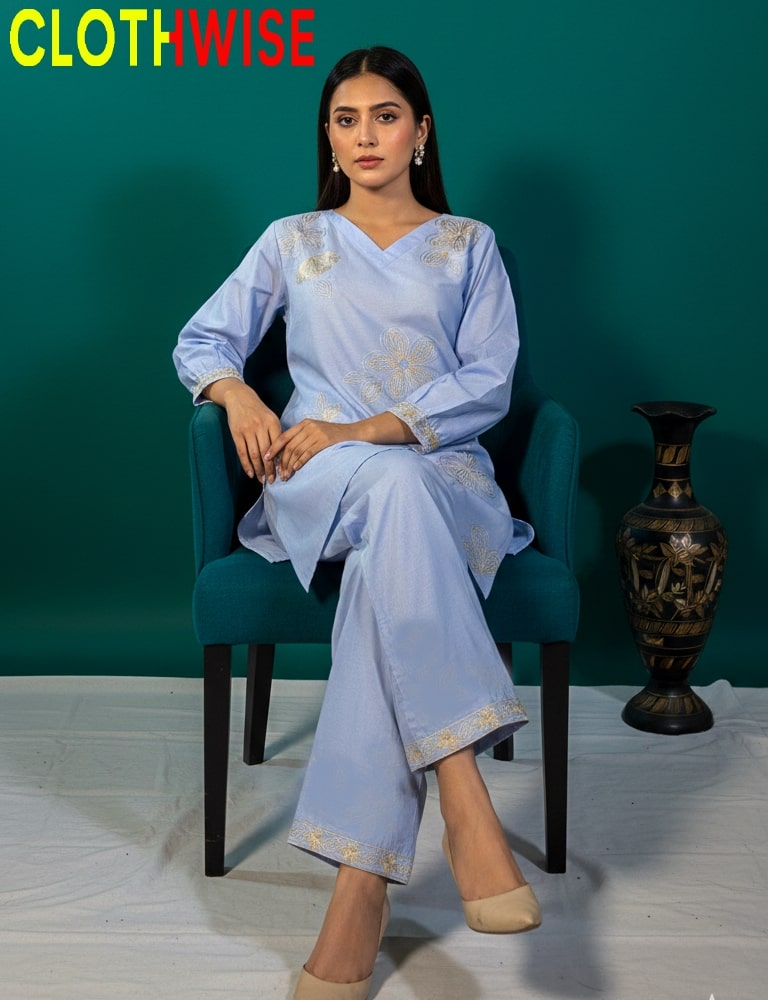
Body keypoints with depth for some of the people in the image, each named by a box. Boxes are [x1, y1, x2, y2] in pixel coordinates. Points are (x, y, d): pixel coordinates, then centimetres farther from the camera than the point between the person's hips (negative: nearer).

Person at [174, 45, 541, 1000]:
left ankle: (360, 882, -43)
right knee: (395, 488, -40)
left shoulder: (468, 245, 17)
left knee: (389, 563, -39)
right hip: (315, 482, 0)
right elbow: (201, 338, 18)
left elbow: (489, 384, 4)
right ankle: (465, 801, -49)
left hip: (443, 474, 0)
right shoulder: (292, 241, 21)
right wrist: (239, 395, -8)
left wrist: (364, 429, -11)